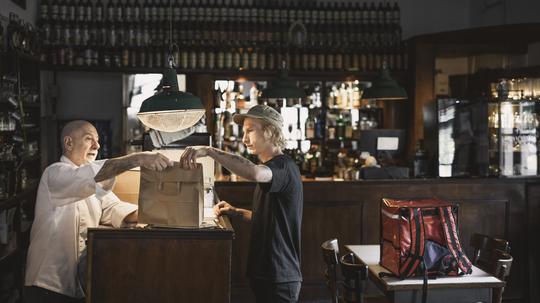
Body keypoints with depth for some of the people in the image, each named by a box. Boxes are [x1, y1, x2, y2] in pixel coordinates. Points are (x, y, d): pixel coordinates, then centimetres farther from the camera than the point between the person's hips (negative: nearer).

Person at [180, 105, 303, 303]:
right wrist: (236, 212, 10)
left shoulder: (284, 166, -16)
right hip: (265, 272, 9)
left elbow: (254, 173, -39)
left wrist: (209, 151, -38)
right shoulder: (271, 169, 16)